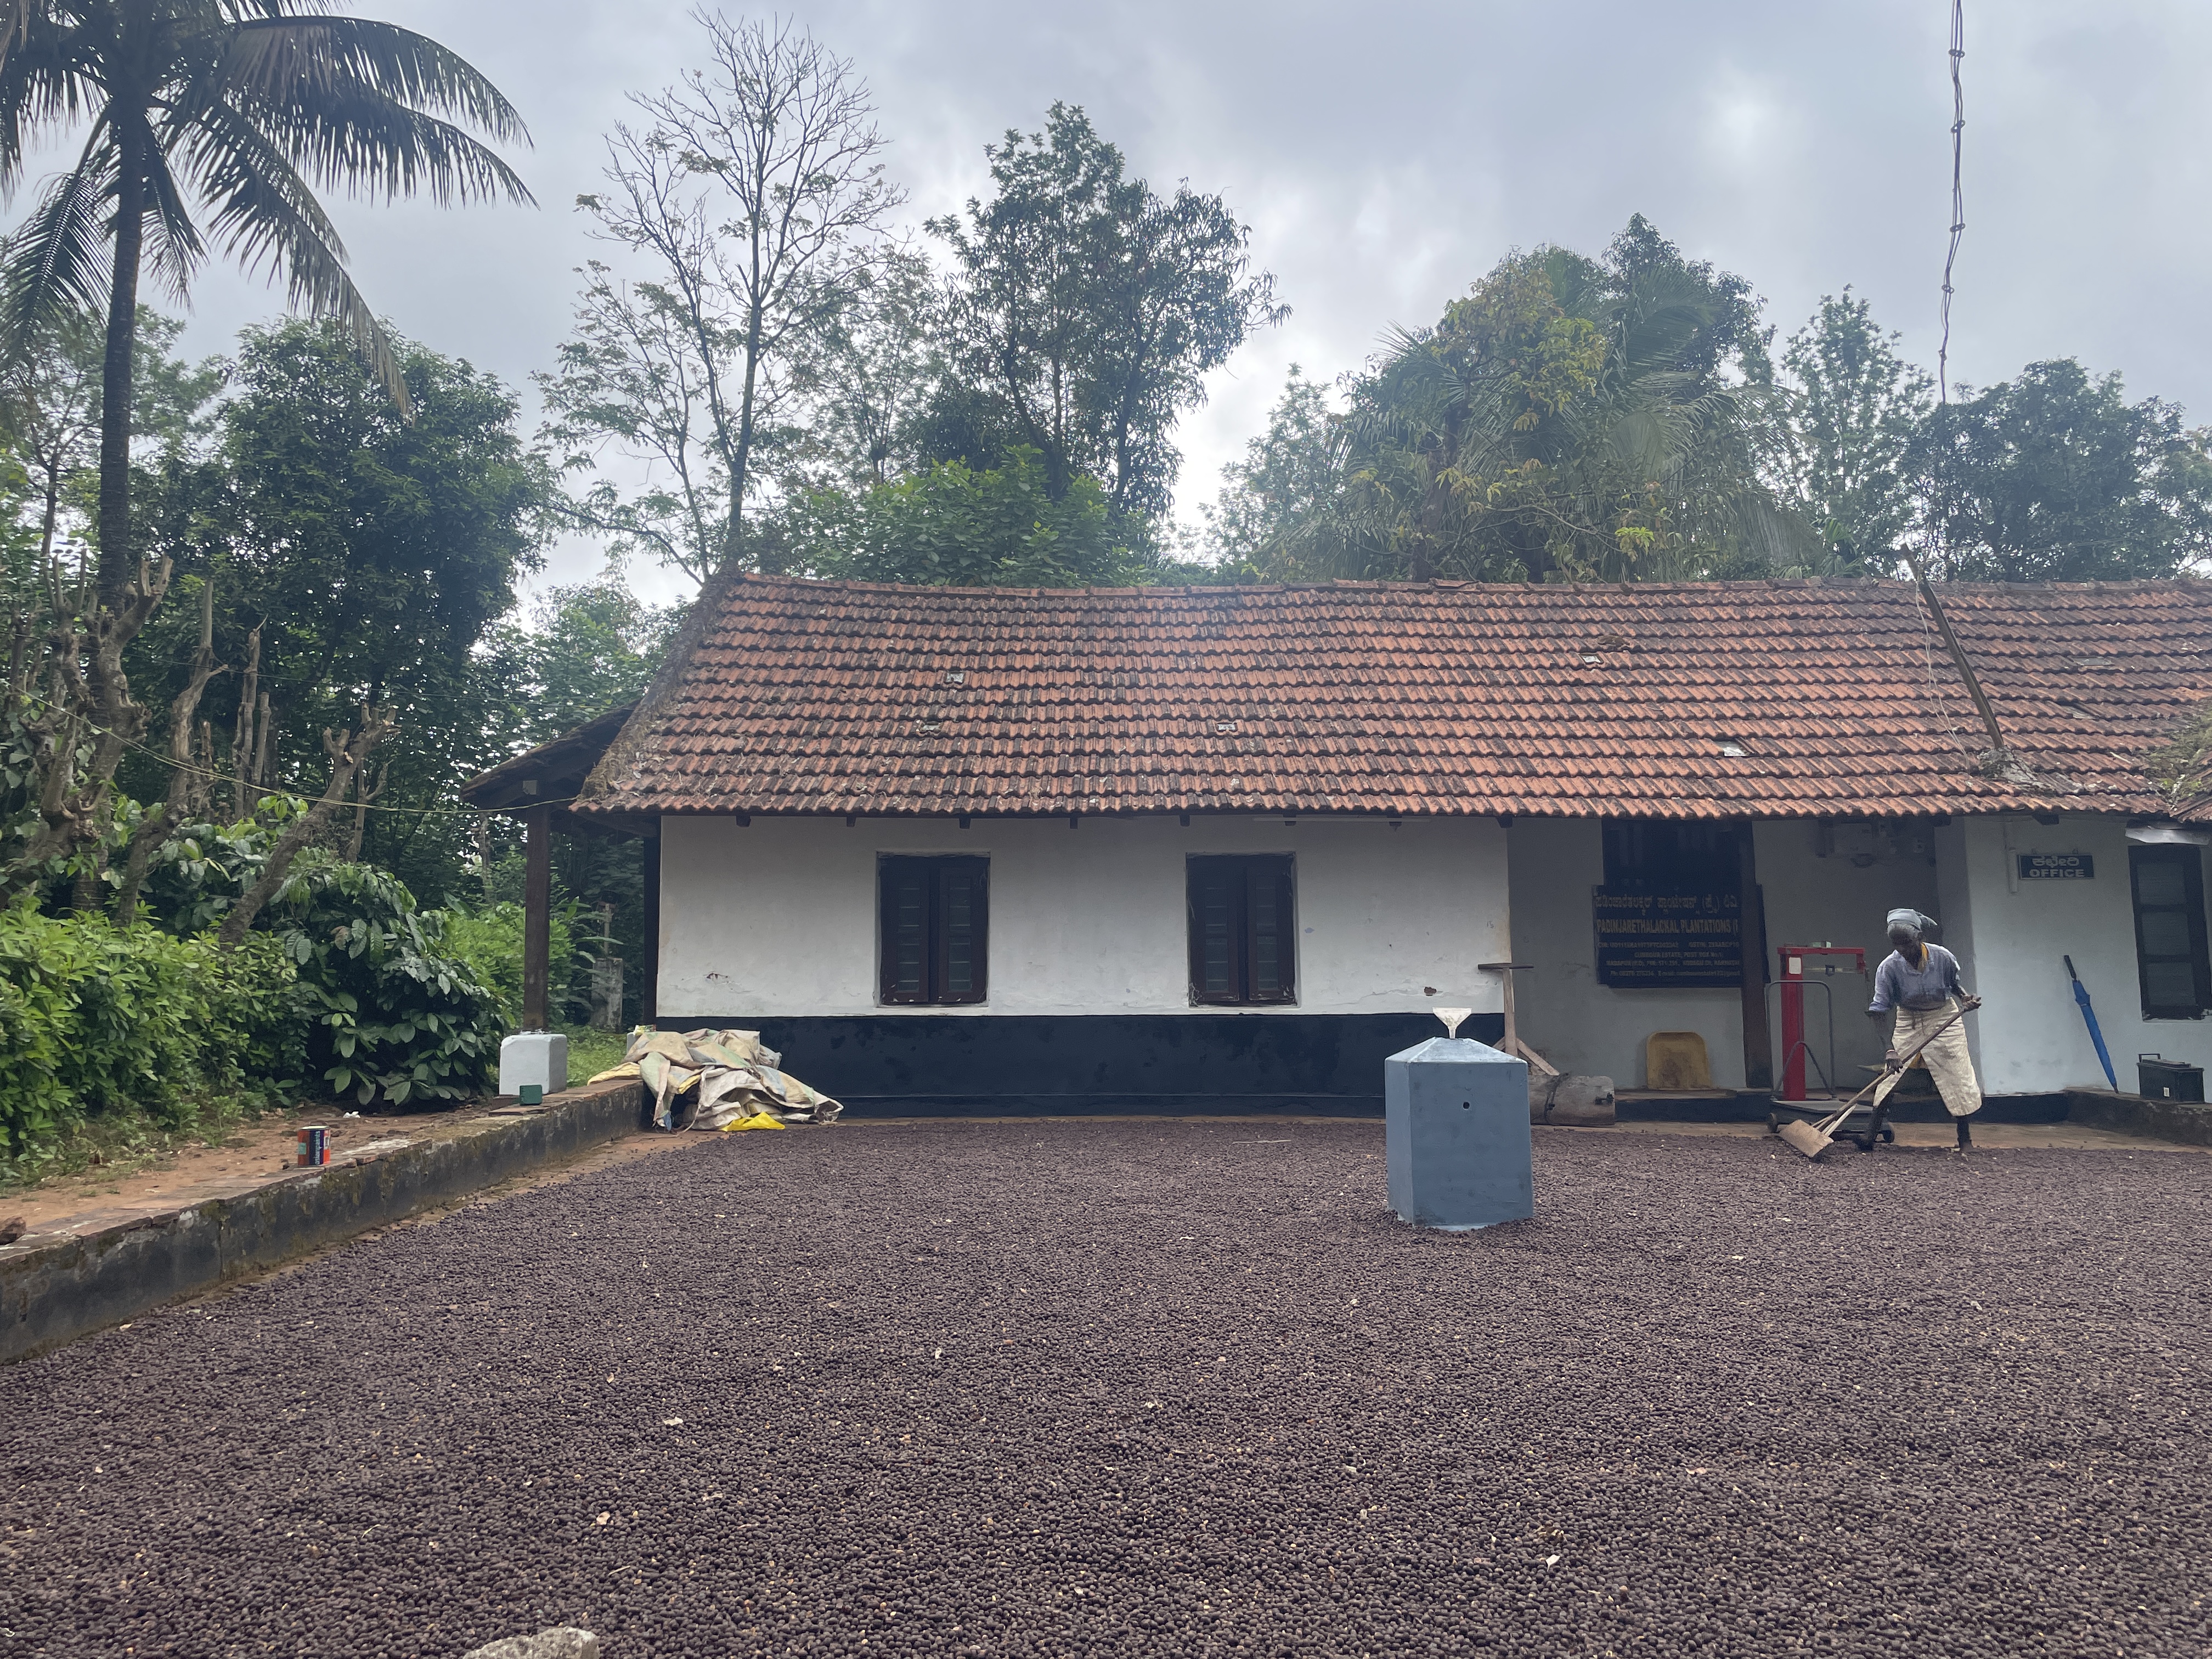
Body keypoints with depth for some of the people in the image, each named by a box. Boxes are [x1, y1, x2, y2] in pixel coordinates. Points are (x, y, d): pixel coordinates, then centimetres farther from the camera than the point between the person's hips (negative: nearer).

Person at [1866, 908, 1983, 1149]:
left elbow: (1954, 986, 3)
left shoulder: (1943, 958, -20)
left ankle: (1965, 1138, 18)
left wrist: (1966, 1000, -18)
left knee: (1956, 1075, 2)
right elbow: (1880, 1011, -24)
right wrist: (1889, 1049, -31)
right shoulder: (1888, 967, -24)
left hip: (1944, 1018, 1)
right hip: (1907, 1021, -1)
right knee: (1889, 1076, -6)